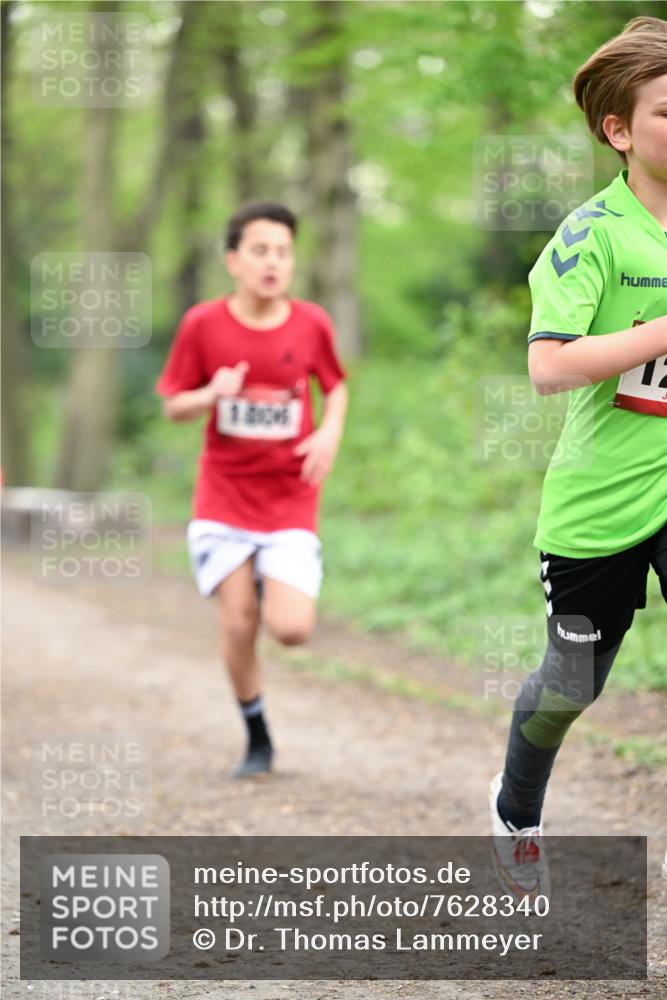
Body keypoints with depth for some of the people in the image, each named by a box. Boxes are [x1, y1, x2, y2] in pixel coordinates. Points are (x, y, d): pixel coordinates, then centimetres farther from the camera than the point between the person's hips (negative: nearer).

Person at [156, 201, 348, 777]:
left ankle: (276, 589, 24)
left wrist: (330, 432, -5)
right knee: (239, 626, -4)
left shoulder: (311, 324, -3)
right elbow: (174, 406, 3)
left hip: (291, 503, 0)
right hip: (223, 500, 0)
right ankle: (257, 738, 18)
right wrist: (212, 395, -18)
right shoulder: (203, 325, -6)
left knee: (292, 630, -13)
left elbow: (336, 386, 14)